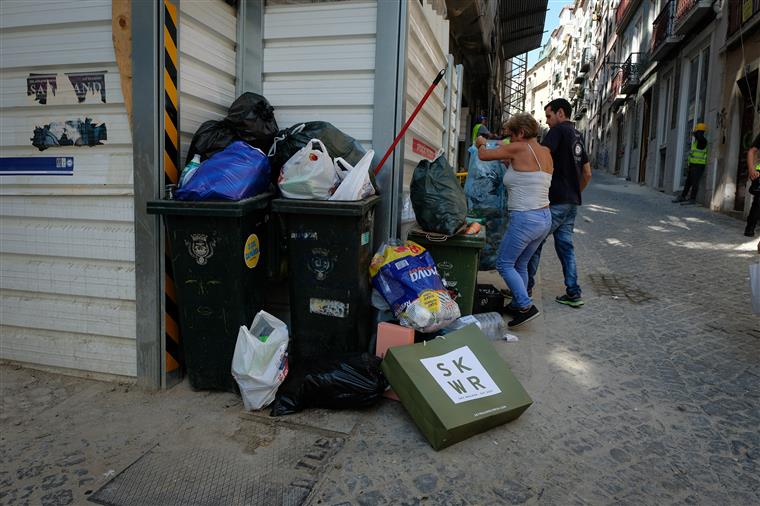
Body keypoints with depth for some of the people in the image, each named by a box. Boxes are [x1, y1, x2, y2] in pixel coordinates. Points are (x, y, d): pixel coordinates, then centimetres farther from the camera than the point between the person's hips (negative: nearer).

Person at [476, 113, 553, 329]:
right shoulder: (546, 153, 11)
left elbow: (483, 156, -1)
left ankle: (526, 306, -4)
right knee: (520, 264, 20)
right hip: (545, 218, 9)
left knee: (504, 264, 4)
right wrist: (510, 161, 26)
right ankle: (517, 305, 28)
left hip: (525, 219, -8)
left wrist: (481, 144, 19)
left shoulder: (519, 148, -11)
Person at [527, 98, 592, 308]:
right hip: (572, 202, 8)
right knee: (565, 244, 11)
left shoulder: (558, 131, -8)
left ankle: (525, 288, 8)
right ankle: (573, 293, 10)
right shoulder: (577, 136, 19)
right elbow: (587, 174, 22)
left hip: (555, 201, -8)